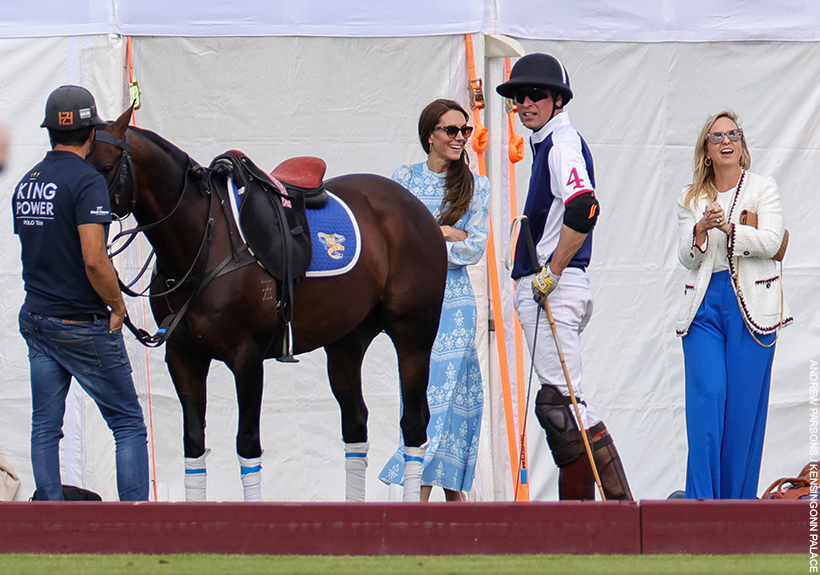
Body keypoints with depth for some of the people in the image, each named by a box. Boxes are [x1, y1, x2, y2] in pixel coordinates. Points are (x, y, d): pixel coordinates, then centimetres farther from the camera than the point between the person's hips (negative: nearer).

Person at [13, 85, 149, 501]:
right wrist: (117, 305, -9)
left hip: (36, 320, 7)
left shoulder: (26, 183, 9)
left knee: (44, 427, 10)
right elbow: (93, 259, -24)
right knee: (129, 424, 2)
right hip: (83, 324, -7)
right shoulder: (86, 181, -16)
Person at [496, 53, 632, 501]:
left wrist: (552, 271, -22)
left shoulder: (562, 141, -10)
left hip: (554, 292, -11)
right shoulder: (546, 144, 20)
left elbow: (583, 208, -27)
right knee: (558, 403, 10)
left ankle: (619, 500, -17)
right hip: (537, 290, 11)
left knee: (562, 402, -15)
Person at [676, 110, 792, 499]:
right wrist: (700, 230, -14)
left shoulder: (763, 189, 8)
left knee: (744, 404, -4)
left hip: (751, 305, -1)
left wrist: (728, 227, -21)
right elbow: (687, 259, 6)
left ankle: (739, 502, 2)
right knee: (706, 396, -12)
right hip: (705, 304, 1)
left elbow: (771, 241, -7)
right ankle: (701, 500, -14)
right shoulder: (691, 200, 15)